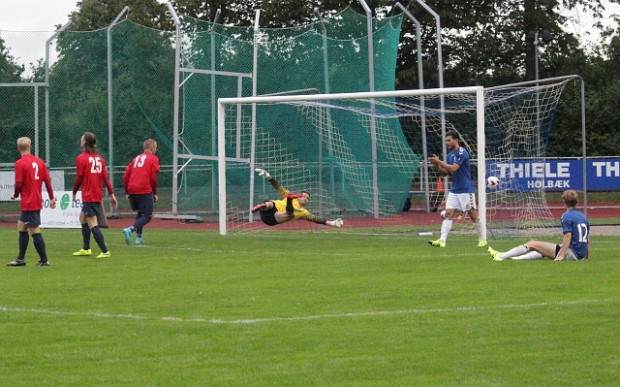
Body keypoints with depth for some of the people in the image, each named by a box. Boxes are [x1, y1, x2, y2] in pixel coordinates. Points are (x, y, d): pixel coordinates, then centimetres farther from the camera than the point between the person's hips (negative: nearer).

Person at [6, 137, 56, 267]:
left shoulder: (20, 163, -13)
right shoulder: (39, 161, 6)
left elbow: (19, 183, -15)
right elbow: (48, 180, 6)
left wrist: (15, 194, 5)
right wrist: (52, 198, 12)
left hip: (28, 202, -8)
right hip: (37, 201, 8)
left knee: (35, 231, -4)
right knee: (21, 226, 18)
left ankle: (44, 260, -2)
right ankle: (21, 259, 22)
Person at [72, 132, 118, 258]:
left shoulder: (81, 158, -10)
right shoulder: (99, 158, 8)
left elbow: (79, 178, -9)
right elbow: (105, 177, 5)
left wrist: (74, 192, 5)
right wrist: (111, 194, 5)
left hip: (88, 195, -8)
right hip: (98, 195, 8)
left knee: (93, 224, -8)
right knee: (83, 218, 23)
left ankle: (105, 251, -16)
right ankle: (86, 249, 29)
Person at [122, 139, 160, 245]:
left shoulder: (136, 158, 19)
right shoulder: (153, 159, 2)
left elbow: (126, 176, 15)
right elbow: (153, 177, -5)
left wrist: (127, 192, 21)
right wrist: (155, 193, 5)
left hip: (132, 191, 6)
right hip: (145, 190, -6)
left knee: (140, 213, 24)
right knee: (147, 216, -2)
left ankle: (138, 237, 17)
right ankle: (130, 229, -25)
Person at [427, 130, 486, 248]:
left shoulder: (462, 153, -13)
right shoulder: (450, 155, 13)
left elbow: (453, 168, -23)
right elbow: (444, 173, 14)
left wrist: (439, 161, -22)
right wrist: (437, 164, -3)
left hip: (466, 190, -7)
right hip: (454, 190, 7)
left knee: (473, 215, 1)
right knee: (448, 214, -5)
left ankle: (482, 239, 14)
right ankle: (442, 240, -13)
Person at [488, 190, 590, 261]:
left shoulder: (567, 216, -9)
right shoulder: (583, 216, 16)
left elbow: (568, 236, -19)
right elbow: (587, 239, 17)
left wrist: (561, 255, -20)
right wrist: (586, 256, 24)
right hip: (581, 255, 8)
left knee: (532, 244, 0)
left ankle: (501, 256, 6)